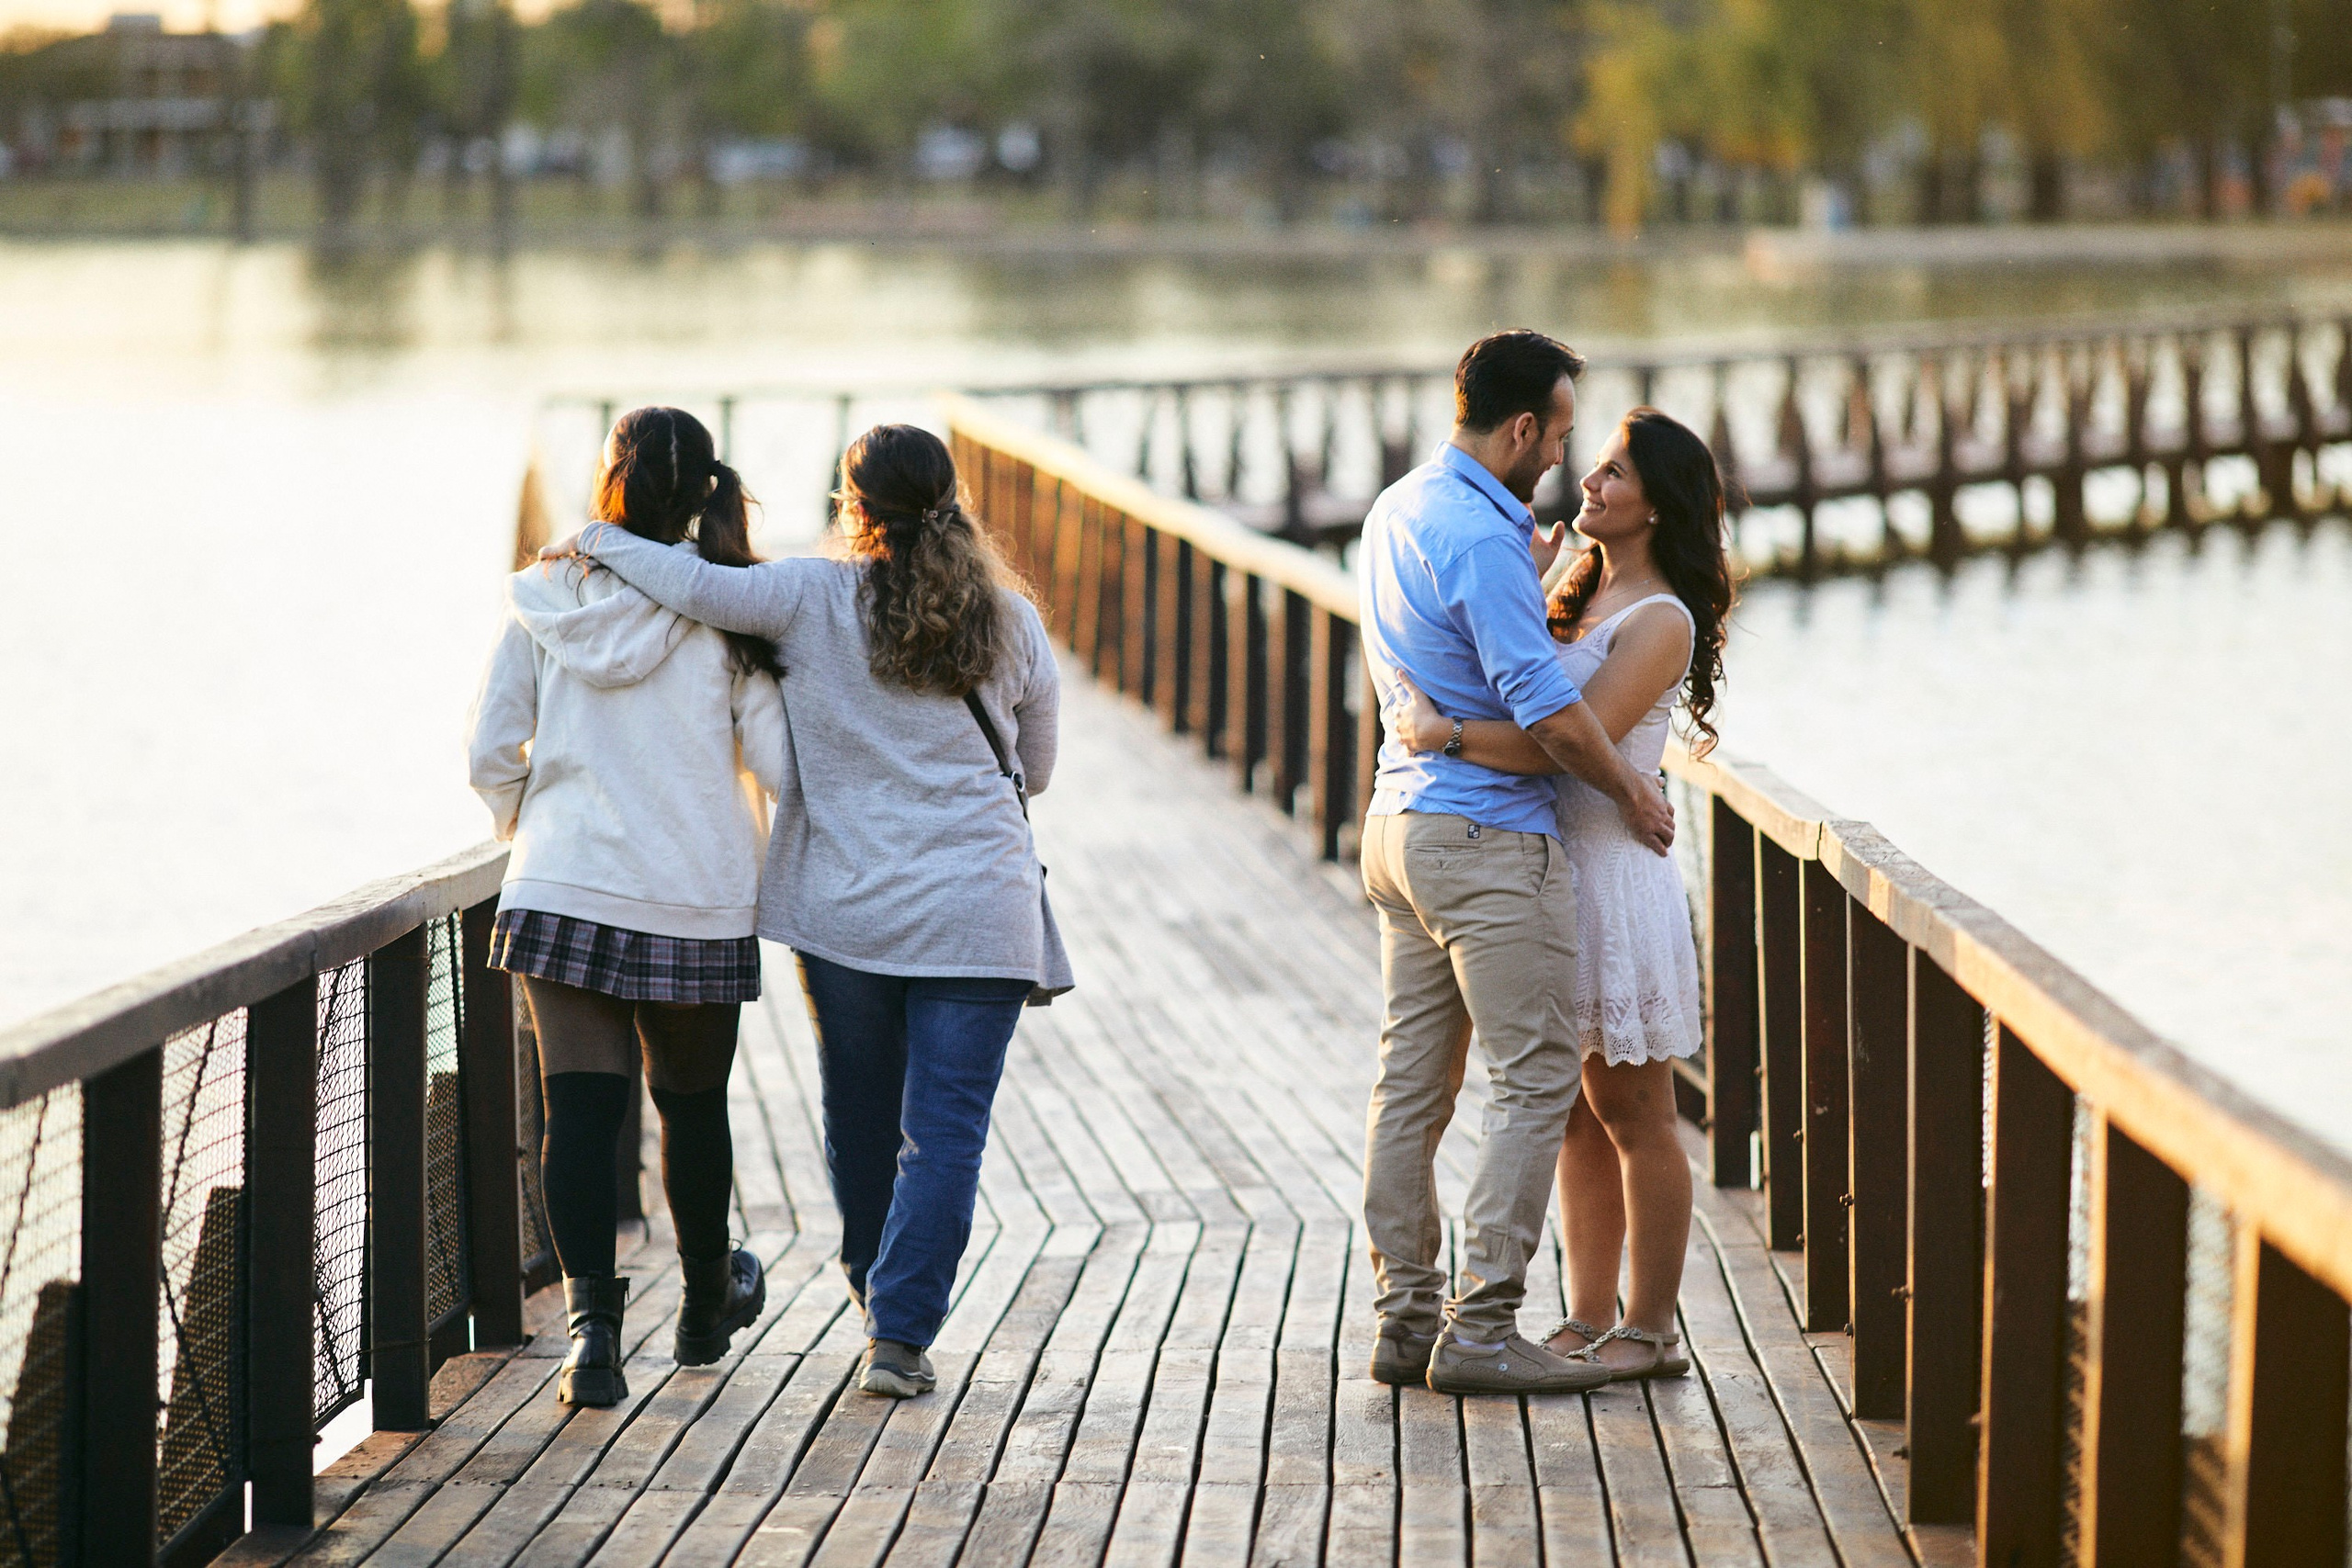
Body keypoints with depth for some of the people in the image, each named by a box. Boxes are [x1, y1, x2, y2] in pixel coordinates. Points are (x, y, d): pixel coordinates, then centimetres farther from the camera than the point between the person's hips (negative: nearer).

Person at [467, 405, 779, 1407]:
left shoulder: (543, 601, -3)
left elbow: (492, 756, 0)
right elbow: (779, 761, -10)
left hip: (561, 892, 0)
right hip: (698, 902, 0)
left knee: (581, 1110, 0)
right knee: (692, 1105, 18)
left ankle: (592, 1320, -16)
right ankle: (707, 1303, 36)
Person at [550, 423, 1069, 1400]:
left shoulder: (814, 600, -6)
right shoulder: (1012, 624, 1)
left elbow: (702, 588, -20)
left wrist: (598, 540, -3)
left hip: (845, 908, 1)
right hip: (976, 915, -1)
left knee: (861, 1122, 18)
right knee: (945, 1129, 0)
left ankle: (881, 1306, 35)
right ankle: (899, 1335, -9)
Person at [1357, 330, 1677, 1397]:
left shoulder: (1396, 510, 12)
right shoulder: (1480, 539, -19)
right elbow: (1544, 703, -21)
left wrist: (1534, 559, 24)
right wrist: (1632, 791, -7)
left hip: (1403, 820, 10)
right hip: (1490, 838, -10)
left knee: (1412, 1080, 10)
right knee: (1534, 1080, -5)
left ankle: (1404, 1314, 13)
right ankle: (1481, 1328, -9)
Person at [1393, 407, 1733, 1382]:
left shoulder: (1660, 621, -12)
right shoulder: (1580, 599, 15)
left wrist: (1446, 734, -21)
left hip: (1614, 873, -9)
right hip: (1551, 871, 9)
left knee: (1632, 1117, -2)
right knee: (1576, 1119, 11)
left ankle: (1651, 1330, 4)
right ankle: (1589, 1318, 17)